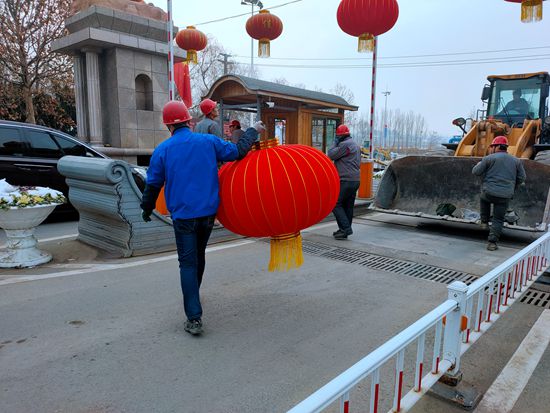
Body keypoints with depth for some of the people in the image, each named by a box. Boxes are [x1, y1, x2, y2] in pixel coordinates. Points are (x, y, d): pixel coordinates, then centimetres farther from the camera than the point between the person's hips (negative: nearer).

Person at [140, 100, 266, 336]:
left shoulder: (162, 150, -3)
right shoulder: (208, 141, -2)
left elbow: (153, 184, 3)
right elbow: (237, 152, -1)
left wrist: (147, 209, 20)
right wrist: (253, 131, 16)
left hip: (183, 215, -3)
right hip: (208, 211, 3)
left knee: (188, 263, 1)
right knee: (198, 256, 22)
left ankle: (194, 318, -5)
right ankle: (192, 296, 44)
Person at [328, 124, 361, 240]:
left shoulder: (345, 144, -11)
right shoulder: (356, 145, 22)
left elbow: (331, 155, -11)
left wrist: (335, 143, 2)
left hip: (345, 181, -10)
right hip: (355, 180, 10)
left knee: (335, 204, -6)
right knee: (348, 206, 10)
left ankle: (345, 228, -11)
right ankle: (344, 230, 15)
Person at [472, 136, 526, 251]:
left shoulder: (489, 158, -3)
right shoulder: (516, 161, 10)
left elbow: (476, 172, -1)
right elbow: (521, 178, 12)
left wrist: (479, 164, 21)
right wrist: (512, 189, 25)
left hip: (489, 192, -2)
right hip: (505, 197, 2)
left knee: (483, 198, 35)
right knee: (498, 220, 10)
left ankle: (484, 222, 33)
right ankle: (492, 242, 3)